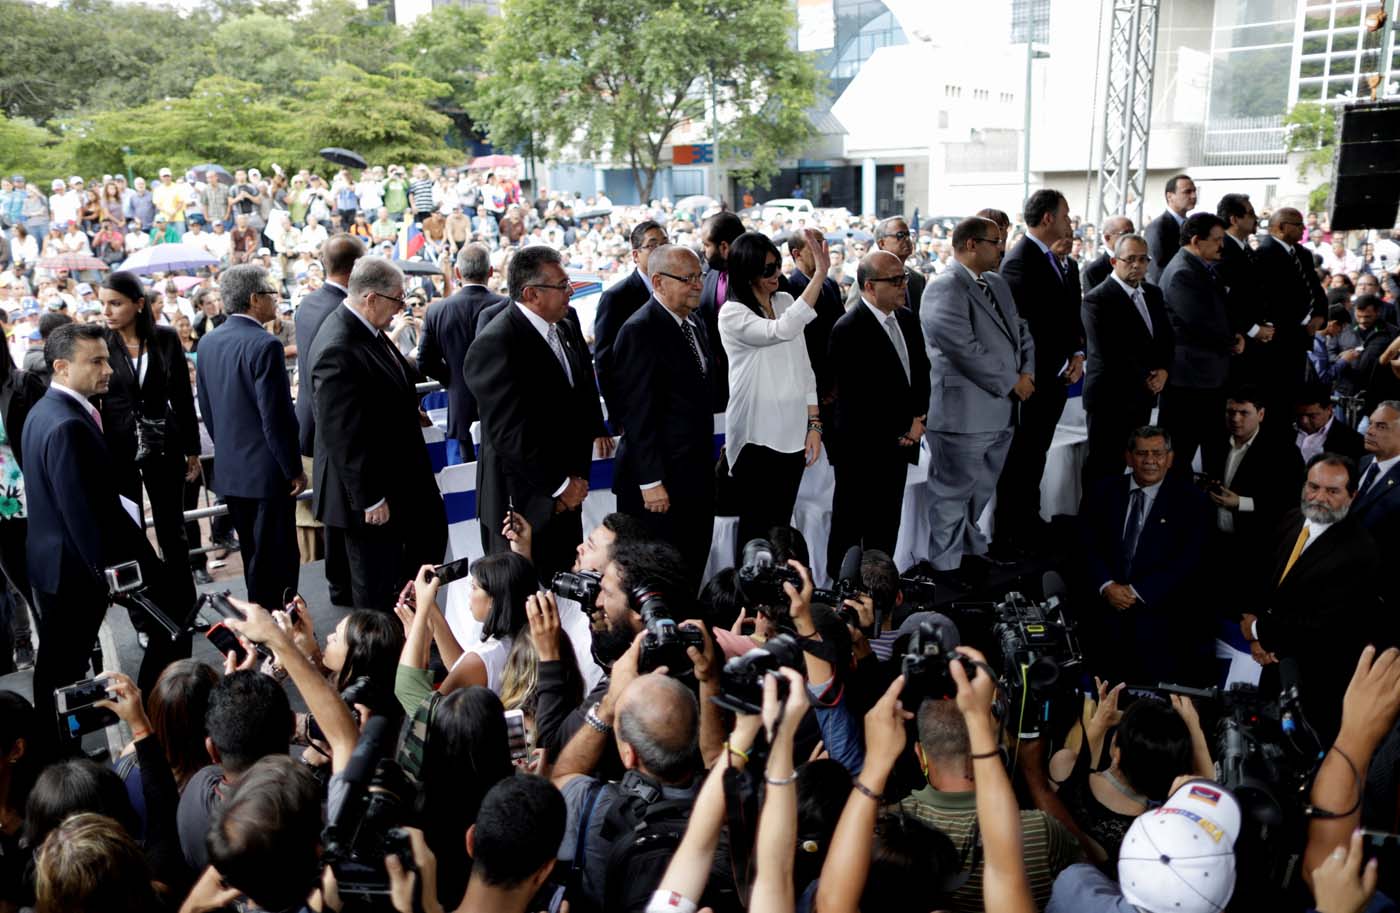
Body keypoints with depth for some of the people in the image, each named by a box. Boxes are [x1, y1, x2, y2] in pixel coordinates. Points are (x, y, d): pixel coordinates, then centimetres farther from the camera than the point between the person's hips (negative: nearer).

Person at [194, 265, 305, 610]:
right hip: (268, 470, -8)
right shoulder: (264, 345, -18)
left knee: (253, 557, 18)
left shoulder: (208, 343, 6)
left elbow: (206, 410, 12)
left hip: (229, 469, 8)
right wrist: (294, 469, -11)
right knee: (276, 560, 2)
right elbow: (276, 417, -20)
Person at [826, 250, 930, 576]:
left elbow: (921, 372, 15)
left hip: (899, 442, 7)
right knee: (850, 526, 5)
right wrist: (902, 429, -11)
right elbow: (855, 396, -18)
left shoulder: (908, 319, 9)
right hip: (862, 447, -7)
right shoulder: (848, 329, -16)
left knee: (886, 527, 16)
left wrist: (918, 420, -1)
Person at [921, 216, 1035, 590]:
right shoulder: (945, 287, -15)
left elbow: (1021, 332, 19)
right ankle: (947, 563, 15)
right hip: (963, 412, -9)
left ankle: (969, 547, 36)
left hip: (1001, 411, 9)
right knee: (953, 491, 3)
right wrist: (1011, 383, -15)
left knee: (980, 490, 20)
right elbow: (964, 348, -23)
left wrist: (1027, 372, 0)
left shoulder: (997, 284, 16)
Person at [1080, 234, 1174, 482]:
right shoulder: (1097, 299, -10)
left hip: (1144, 395, 7)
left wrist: (1163, 371, -2)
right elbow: (1108, 352, -17)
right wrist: (1145, 378, -9)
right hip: (1111, 396, -7)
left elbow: (1167, 337, 17)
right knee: (1104, 467, -2)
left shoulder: (1153, 293, 15)